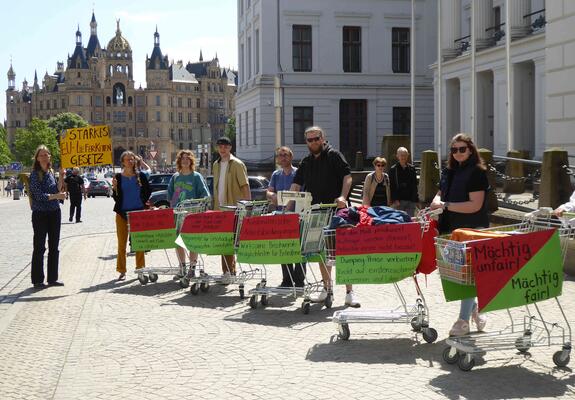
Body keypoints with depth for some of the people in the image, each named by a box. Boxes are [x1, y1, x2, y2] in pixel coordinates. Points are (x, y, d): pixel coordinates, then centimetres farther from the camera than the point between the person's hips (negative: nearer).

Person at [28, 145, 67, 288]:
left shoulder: (51, 172, 10)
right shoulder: (35, 174, -10)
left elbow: (57, 190, 8)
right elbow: (39, 195, -17)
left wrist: (61, 177, 1)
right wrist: (56, 196, -21)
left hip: (54, 213, 7)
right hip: (40, 214, -7)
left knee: (54, 246, 10)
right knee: (39, 247, -1)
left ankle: (52, 278, 19)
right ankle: (37, 280, 7)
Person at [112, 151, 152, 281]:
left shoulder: (141, 176, 4)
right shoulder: (118, 177, 1)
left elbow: (148, 191, 12)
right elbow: (116, 198, -1)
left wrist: (143, 202, 1)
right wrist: (115, 188, -17)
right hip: (122, 212, -1)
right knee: (122, 243, 2)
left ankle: (140, 268, 14)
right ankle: (122, 271, 9)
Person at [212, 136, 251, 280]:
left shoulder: (237, 164, -4)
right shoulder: (216, 165, 16)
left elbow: (245, 185, -10)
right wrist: (214, 206, 17)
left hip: (233, 208, -6)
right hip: (220, 208, 7)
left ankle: (227, 271, -8)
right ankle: (231, 270, 17)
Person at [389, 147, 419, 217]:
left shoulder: (412, 168, 11)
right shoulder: (393, 169, 1)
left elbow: (414, 185, 13)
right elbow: (392, 187, -2)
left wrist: (415, 199, 6)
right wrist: (395, 200, -12)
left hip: (410, 201, 3)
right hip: (398, 201, -3)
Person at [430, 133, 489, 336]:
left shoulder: (477, 172, -9)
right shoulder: (449, 171, 13)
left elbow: (475, 205, -16)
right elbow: (441, 193, 21)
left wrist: (446, 205, -17)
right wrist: (437, 200, -4)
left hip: (472, 230, -7)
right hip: (451, 229, 7)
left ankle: (463, 321, 6)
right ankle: (474, 310, 30)